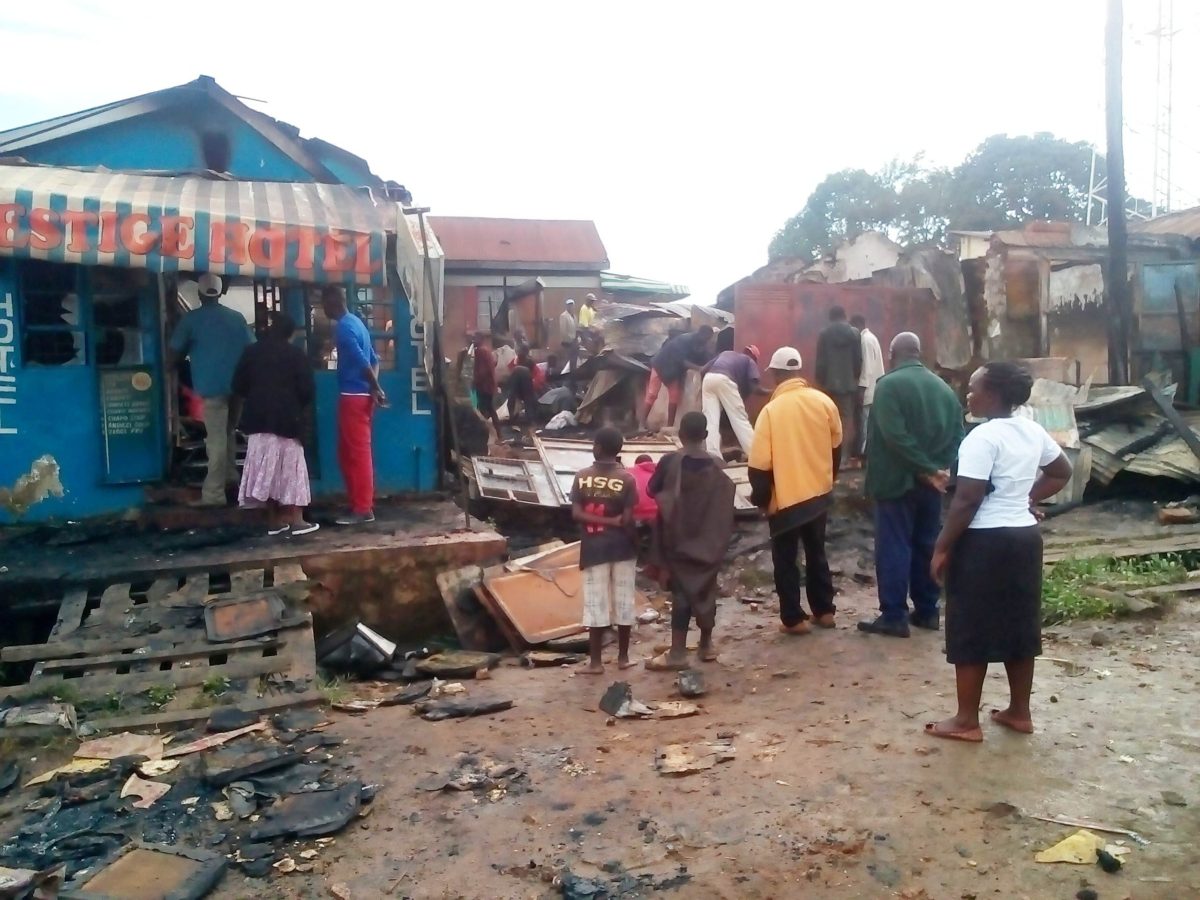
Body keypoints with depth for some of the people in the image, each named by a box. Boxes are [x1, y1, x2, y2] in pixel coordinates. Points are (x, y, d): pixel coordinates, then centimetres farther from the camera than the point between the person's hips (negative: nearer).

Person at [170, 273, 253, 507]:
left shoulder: (192, 319, 0)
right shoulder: (236, 317, 12)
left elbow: (176, 351, 5)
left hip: (212, 386, -5)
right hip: (237, 385, 5)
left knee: (216, 439, -7)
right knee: (227, 434, 20)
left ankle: (213, 493, -8)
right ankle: (231, 478, 26)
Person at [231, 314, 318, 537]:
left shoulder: (252, 351, 9)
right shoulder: (296, 354, -2)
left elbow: (238, 386, 11)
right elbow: (308, 389, -6)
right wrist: (303, 410, 13)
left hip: (258, 416, 3)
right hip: (286, 417, -3)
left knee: (265, 465, 6)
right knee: (289, 466, 1)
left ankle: (274, 520, 9)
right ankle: (296, 520, -1)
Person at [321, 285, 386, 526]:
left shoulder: (343, 327, -14)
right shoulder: (355, 322, 17)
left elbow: (362, 362, -22)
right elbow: (374, 359, 18)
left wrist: (377, 389, -14)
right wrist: (374, 388, 7)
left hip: (353, 396, -10)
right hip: (361, 395, 10)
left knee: (356, 453, -5)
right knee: (353, 452, 14)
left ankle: (363, 509, -1)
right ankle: (362, 503, 20)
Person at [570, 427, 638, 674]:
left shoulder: (582, 476, -3)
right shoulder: (626, 478, -7)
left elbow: (576, 514, -9)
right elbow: (628, 519, -10)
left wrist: (603, 521, -7)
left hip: (593, 547, 0)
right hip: (622, 546, 0)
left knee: (595, 603, 4)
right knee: (623, 602, 9)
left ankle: (595, 661, 6)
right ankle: (623, 657, 17)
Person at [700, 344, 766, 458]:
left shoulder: (725, 353, 37)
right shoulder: (750, 361, 24)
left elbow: (703, 371, 27)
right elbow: (753, 386, 8)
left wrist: (702, 388, 38)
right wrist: (767, 392, 26)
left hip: (708, 378, 4)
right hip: (724, 380, -4)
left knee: (710, 420, 6)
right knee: (740, 418, 2)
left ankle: (712, 455, -3)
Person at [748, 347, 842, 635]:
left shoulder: (771, 410, -17)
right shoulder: (824, 402, -4)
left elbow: (760, 464, -17)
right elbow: (836, 447, 9)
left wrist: (760, 497, -1)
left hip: (785, 500, -5)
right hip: (820, 494, 5)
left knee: (785, 560, 9)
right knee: (816, 553, 20)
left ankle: (793, 619, 12)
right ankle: (824, 611, 28)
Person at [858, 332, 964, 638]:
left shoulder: (889, 384, -11)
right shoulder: (943, 387, 11)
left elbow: (895, 435, -21)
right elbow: (957, 433, 6)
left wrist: (927, 470, -17)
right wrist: (942, 468, -5)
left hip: (898, 479, -7)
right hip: (930, 482, 7)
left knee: (893, 547, -2)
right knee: (927, 544, 13)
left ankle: (894, 616, 0)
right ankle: (927, 611, 20)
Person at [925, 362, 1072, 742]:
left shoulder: (982, 438, -18)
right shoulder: (1033, 431, 7)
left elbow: (967, 501, -21)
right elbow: (1062, 473, 21)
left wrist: (942, 547, -14)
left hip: (985, 543, -8)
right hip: (1024, 537, 8)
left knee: (971, 632, 1)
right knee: (1019, 627, 16)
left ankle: (966, 721, 9)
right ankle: (1019, 712, 27)